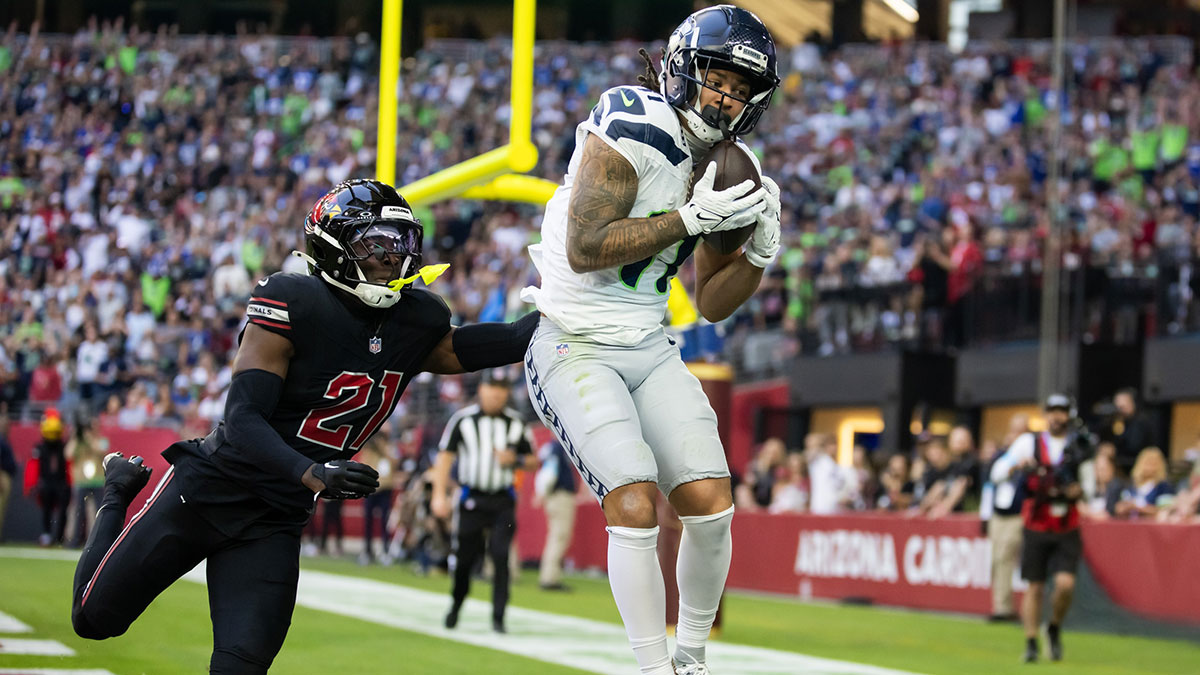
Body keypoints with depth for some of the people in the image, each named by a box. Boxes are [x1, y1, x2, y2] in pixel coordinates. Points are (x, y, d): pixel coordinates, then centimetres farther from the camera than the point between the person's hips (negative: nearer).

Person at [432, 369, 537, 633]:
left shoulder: (516, 423, 5)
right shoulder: (463, 419, 1)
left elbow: (533, 462, 11)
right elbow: (445, 456, 1)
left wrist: (515, 460, -11)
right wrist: (439, 495, -7)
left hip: (503, 502, 0)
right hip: (471, 500, 0)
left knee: (500, 556, -12)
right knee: (465, 557, 4)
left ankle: (498, 617, -7)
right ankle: (457, 604, 31)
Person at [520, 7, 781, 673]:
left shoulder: (726, 168, 8)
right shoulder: (633, 126, -16)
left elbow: (711, 304, 12)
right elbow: (585, 249, -23)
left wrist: (759, 250, -6)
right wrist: (692, 218, -23)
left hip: (649, 349, 7)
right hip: (576, 348, -7)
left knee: (711, 504, -4)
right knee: (634, 504, -20)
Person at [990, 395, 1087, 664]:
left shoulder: (1080, 445, 5)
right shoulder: (1029, 442, 3)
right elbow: (997, 474, -1)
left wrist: (1079, 490, -12)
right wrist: (1017, 465, -21)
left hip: (1067, 531, 0)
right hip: (1035, 528, 0)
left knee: (1065, 584, -15)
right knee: (1034, 587, 0)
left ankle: (1055, 629, 12)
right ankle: (1031, 643, 12)